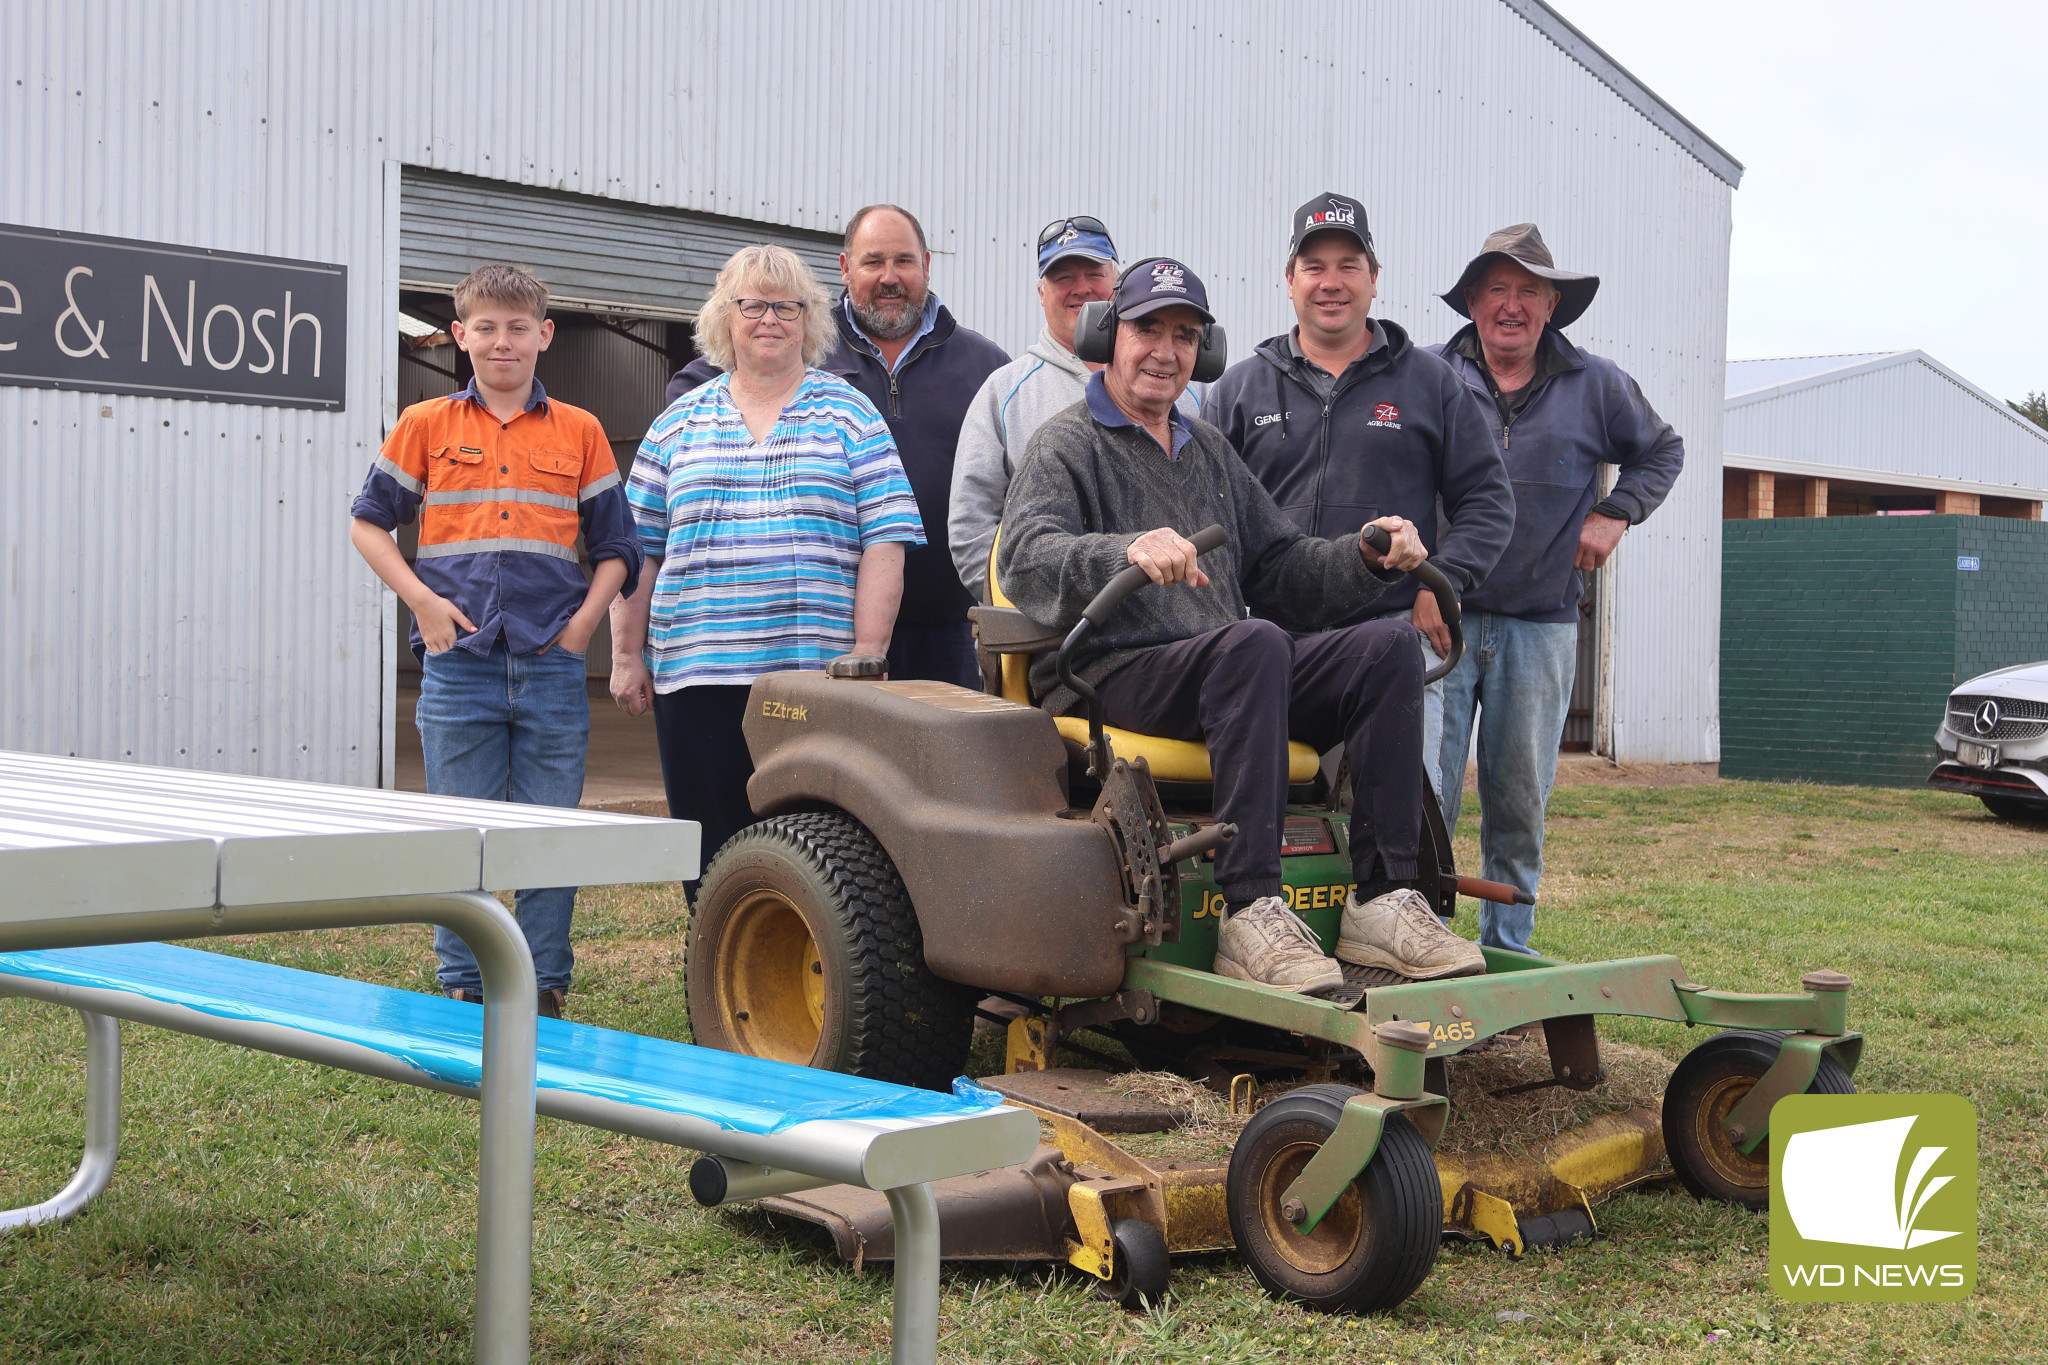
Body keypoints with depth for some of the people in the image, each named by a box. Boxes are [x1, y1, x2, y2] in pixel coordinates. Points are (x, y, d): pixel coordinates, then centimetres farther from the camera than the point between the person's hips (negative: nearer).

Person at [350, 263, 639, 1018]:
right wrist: (422, 600, -2)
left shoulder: (580, 432, 9)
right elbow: (368, 522, 11)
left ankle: (545, 992, 14)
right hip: (459, 665, -1)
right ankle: (463, 993, 15)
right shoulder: (425, 426, 7)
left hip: (552, 666, 1)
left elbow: (616, 547, 13)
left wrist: (584, 621, -1)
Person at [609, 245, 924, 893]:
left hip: (814, 674, -2)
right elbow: (637, 550, 14)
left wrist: (867, 658, -7)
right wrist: (627, 657, 9)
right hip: (696, 678, 2)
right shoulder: (679, 423, 13)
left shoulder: (849, 416, 7)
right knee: (712, 854, 4)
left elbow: (884, 544, 1)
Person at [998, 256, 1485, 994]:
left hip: (1229, 676, 7)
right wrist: (1127, 552, -36)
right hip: (1112, 677, -6)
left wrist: (1367, 556, 3)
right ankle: (1249, 912, -40)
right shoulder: (1066, 446, 4)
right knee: (1250, 643, -36)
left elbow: (1282, 568, 23)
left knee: (1388, 647, -16)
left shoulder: (1210, 449, 26)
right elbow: (1026, 560, -16)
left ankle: (1381, 902, -22)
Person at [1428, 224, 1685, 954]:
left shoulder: (1595, 385, 8)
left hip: (1541, 627, 2)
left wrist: (1614, 514, 9)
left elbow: (1661, 450, 25)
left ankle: (1507, 949, 18)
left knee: (1521, 805, 8)